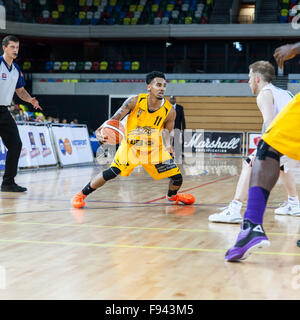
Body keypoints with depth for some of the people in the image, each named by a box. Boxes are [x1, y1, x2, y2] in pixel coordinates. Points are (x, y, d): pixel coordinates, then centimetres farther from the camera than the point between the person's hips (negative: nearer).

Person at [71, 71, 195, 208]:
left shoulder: (169, 111, -15)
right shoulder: (135, 101, -19)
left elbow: (166, 131, 0)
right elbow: (115, 119, -16)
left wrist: (167, 145, -22)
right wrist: (100, 131, -34)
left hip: (154, 149, 2)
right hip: (131, 146, -2)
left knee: (177, 177, -2)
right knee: (112, 172, -19)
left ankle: (172, 195, 36)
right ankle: (81, 195, 2)